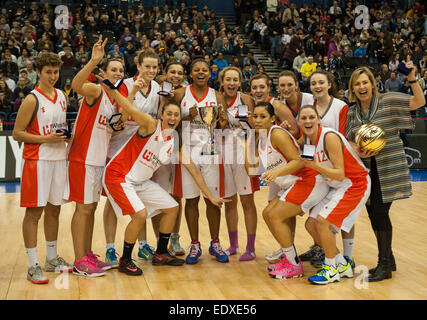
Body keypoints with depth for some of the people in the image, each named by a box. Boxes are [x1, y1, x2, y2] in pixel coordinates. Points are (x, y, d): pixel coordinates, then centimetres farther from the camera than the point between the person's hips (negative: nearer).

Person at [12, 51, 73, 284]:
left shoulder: (62, 96, 11)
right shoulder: (32, 100, -10)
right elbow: (17, 133, -11)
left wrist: (67, 135, 4)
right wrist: (46, 139, -20)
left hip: (59, 158, 7)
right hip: (37, 160, -7)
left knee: (54, 209, 13)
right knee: (34, 211, -2)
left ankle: (52, 259, 25)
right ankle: (33, 265, 4)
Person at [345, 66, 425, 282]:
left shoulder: (388, 102, -2)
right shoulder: (351, 113, 8)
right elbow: (349, 140, 8)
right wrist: (357, 151, -12)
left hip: (389, 170, -5)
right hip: (366, 170, 5)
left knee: (380, 213, -9)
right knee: (373, 216, 9)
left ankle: (384, 265, 5)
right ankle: (388, 259, 28)